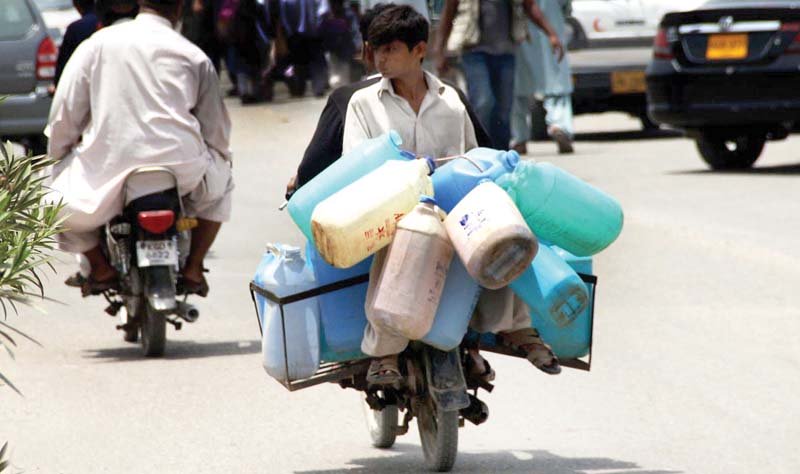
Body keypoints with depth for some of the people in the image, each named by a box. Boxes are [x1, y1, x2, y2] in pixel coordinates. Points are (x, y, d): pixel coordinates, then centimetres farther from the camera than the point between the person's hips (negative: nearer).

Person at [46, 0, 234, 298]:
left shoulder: (98, 42, 11)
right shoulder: (195, 57, 12)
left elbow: (64, 114, 7)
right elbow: (217, 133, 16)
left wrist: (58, 157, 23)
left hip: (108, 171, -1)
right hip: (181, 169, 1)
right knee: (219, 183, 33)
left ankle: (100, 266, 10)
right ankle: (193, 267, 25)